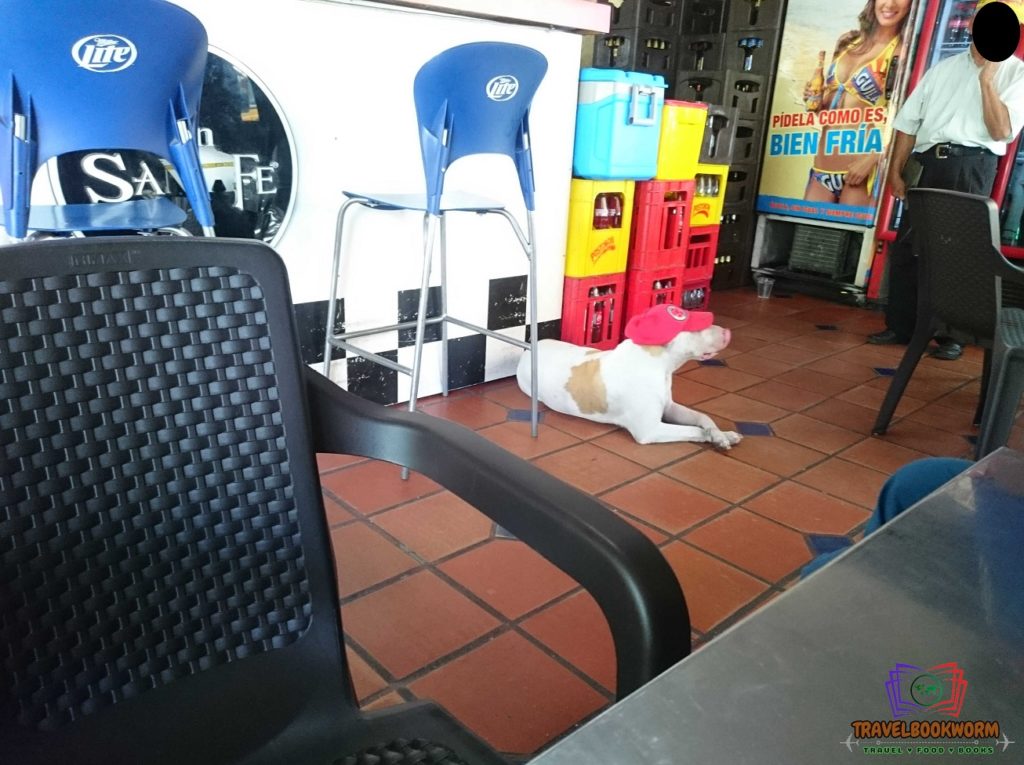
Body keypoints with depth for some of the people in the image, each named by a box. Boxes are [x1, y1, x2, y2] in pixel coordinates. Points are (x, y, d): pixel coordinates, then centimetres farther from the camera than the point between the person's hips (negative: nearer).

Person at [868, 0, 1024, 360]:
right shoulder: (944, 68, 16)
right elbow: (909, 121, 13)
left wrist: (987, 78, -9)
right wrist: (896, 169, 4)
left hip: (971, 167, -3)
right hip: (926, 164, 4)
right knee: (906, 246, 3)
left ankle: (952, 335, 9)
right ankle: (899, 326, 14)